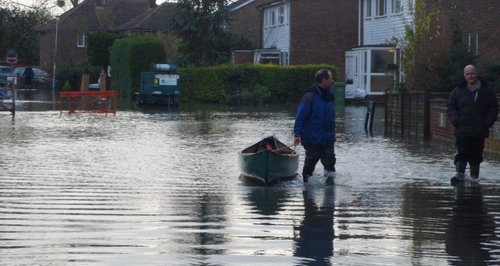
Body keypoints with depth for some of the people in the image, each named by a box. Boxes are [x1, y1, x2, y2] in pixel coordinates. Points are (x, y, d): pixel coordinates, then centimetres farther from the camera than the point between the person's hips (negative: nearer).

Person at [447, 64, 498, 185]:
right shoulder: (458, 91, 6)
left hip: (480, 131, 1)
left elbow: (494, 108, 8)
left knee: (476, 156, 6)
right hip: (462, 131, -1)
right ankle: (459, 174, -20)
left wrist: (487, 123, -3)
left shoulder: (487, 91, 7)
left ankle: (474, 177, 13)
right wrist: (456, 121, -8)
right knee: (462, 152, -13)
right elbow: (451, 108, 7)